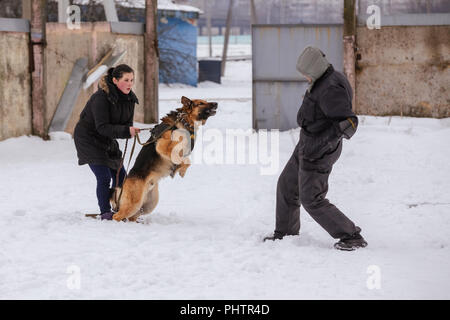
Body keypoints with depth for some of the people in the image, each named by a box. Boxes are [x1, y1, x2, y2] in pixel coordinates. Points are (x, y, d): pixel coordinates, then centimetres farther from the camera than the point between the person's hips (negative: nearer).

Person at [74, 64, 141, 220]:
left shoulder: (129, 98, -5)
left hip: (106, 140, 7)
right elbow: (102, 127, -31)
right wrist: (126, 131, -42)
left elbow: (127, 123, -2)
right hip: (87, 138, -7)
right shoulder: (101, 97, -27)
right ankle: (105, 213, -10)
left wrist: (131, 130, -26)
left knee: (120, 175, 4)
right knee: (104, 177, -16)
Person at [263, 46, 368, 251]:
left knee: (312, 200, -5)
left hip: (318, 152, -10)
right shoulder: (326, 81, 5)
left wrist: (321, 142, -39)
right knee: (286, 186, 21)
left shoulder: (330, 90, -26)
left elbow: (348, 123, -35)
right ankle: (285, 233, 37)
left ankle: (352, 237, 1)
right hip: (308, 146, 10)